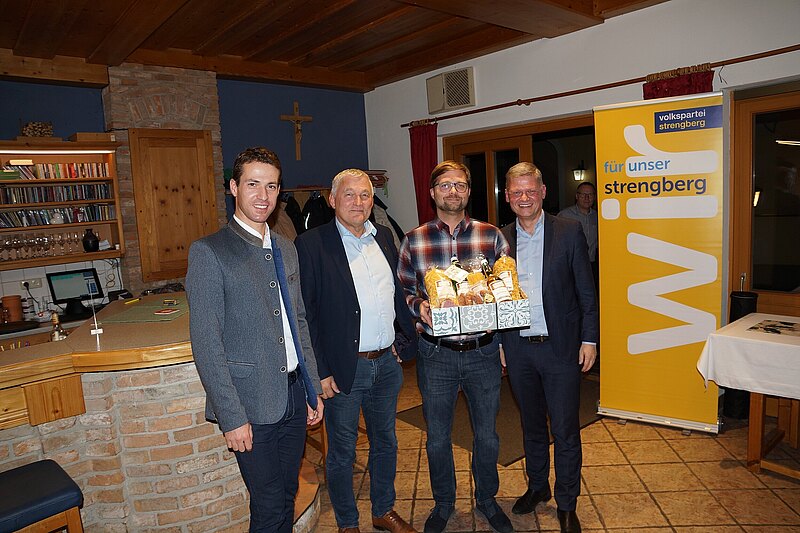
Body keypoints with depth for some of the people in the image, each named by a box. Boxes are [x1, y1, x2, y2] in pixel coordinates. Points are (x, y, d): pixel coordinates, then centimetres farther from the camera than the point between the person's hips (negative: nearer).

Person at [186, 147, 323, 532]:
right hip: (252, 404, -6)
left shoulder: (286, 249, 10)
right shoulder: (209, 252, -12)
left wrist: (313, 389, 12)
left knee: (287, 497, 19)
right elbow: (206, 344, -15)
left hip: (294, 396, 6)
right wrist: (231, 416, -16)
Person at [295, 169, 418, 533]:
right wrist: (320, 372, -15)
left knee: (385, 441, 21)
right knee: (342, 452, 12)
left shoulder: (383, 236, 7)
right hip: (343, 369, -5)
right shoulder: (311, 244, -12)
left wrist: (404, 338, 7)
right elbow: (304, 314, -13)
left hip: (387, 363, 6)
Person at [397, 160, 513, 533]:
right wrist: (418, 304, -17)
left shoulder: (491, 236, -1)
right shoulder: (413, 241, -2)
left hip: (483, 351, 1)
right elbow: (402, 290, 4)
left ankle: (486, 498, 43)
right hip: (436, 354, 0)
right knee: (438, 438, 15)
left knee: (487, 435, 17)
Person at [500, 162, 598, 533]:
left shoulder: (569, 232, -4)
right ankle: (537, 486, 39)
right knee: (531, 424, 19)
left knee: (565, 430, 6)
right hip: (518, 349, 3)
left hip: (560, 348, -2)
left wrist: (589, 339, -3)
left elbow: (586, 291, 0)